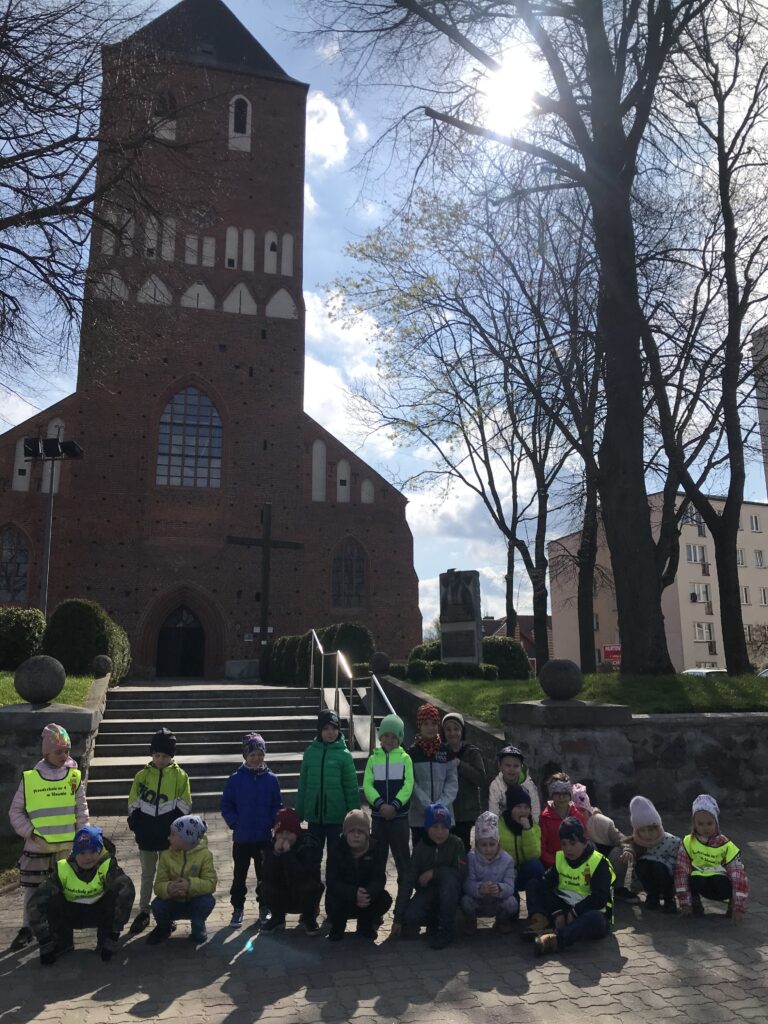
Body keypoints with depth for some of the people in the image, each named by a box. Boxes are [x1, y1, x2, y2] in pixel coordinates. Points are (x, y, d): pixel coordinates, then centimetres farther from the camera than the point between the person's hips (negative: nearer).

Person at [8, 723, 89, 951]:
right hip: (37, 846, -1)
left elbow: (82, 810, 3)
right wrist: (30, 832, -7)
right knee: (32, 889, 8)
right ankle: (27, 928, 25)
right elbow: (16, 811, 2)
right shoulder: (30, 778, -6)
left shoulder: (74, 776, -3)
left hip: (67, 846, 1)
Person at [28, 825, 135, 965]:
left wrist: (115, 932, -44)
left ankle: (106, 942, -9)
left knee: (116, 895, -34)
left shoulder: (107, 865, -28)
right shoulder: (63, 869, -22)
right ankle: (62, 942, -1)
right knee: (50, 900, -27)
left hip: (100, 914, -2)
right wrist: (45, 943, -26)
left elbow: (127, 890, -43)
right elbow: (36, 902, -24)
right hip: (72, 914, 2)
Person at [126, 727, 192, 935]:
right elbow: (133, 805, 5)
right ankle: (143, 913, 26)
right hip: (146, 836, 1)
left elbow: (184, 807, -2)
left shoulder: (180, 776, -5)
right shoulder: (142, 775, -1)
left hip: (169, 836, -1)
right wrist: (136, 828, -1)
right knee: (147, 875, 14)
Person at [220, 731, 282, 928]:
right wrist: (236, 823, -12)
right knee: (239, 875, 11)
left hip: (265, 837, 1)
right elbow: (226, 806, -2)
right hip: (241, 838, -1)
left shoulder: (271, 778, -4)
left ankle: (265, 908, 27)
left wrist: (271, 823, -10)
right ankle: (237, 908, 26)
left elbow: (277, 806, 3)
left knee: (264, 874, 12)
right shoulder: (235, 779, -7)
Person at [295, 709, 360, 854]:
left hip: (337, 817, -2)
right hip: (314, 816, 2)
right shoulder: (310, 752, -1)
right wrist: (299, 812, 6)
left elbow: (351, 788, -5)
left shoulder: (344, 755, -7)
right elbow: (303, 784, 5)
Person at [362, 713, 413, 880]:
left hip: (399, 814, -2)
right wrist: (380, 804, -17)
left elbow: (408, 785, -7)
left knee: (402, 854, 5)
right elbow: (367, 785, -3)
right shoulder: (373, 759, 5)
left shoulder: (405, 758, 0)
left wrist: (395, 805, -18)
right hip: (378, 814, 2)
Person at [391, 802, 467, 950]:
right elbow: (407, 881, -14)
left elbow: (462, 873, -21)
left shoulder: (456, 843, -14)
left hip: (450, 895, -1)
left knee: (448, 876, -33)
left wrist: (433, 873, -24)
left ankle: (446, 930, -19)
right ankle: (434, 920, 7)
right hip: (427, 893, 1)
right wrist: (398, 919, -18)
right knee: (409, 916, -27)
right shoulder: (420, 848, -11)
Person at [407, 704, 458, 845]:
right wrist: (428, 806, -14)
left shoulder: (447, 752, 4)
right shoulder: (412, 752, -1)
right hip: (419, 815, -1)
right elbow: (411, 783, -5)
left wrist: (440, 805, -12)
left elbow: (452, 782, 1)